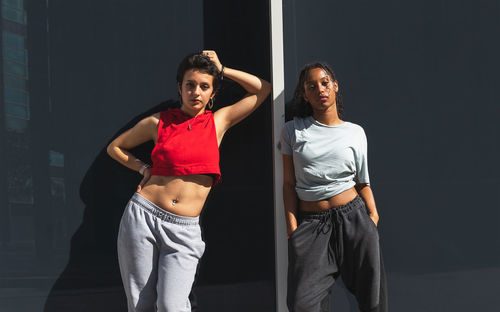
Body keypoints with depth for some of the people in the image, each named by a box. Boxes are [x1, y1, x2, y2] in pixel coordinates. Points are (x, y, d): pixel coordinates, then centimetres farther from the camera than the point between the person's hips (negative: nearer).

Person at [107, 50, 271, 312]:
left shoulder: (219, 121, 9)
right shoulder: (159, 122, 7)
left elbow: (263, 89, 11)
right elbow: (114, 147, 20)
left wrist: (222, 70, 11)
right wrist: (144, 169, 7)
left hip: (183, 230, 0)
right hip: (143, 216, 1)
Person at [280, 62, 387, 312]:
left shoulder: (355, 132, 9)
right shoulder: (293, 130, 6)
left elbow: (362, 181, 12)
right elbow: (289, 183, 6)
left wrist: (373, 215, -3)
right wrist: (292, 226, -3)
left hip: (352, 217, 1)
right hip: (310, 222, -1)